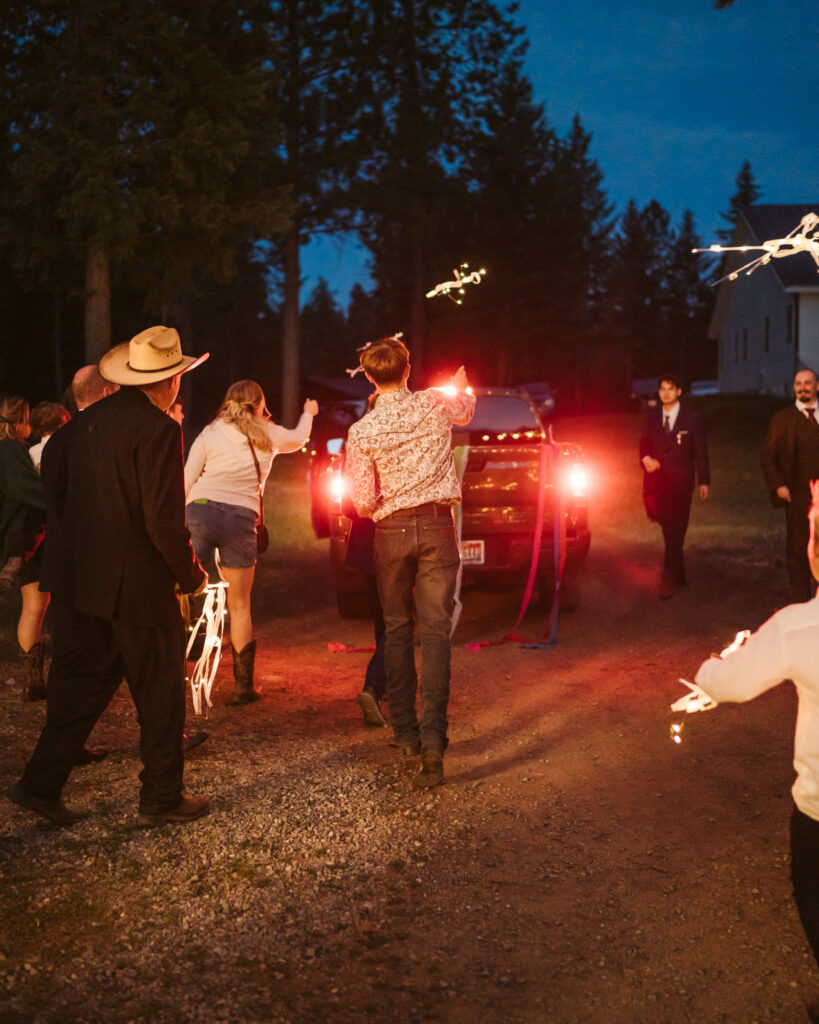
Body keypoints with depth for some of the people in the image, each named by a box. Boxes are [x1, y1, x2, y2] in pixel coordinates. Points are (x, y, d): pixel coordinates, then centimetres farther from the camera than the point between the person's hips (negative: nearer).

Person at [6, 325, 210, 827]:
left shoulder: (85, 421, 6)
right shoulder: (158, 429, -18)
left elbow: (52, 478, 16)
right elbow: (165, 518, -21)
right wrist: (191, 574, -7)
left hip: (78, 579, 7)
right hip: (138, 584, -7)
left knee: (79, 685, 17)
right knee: (160, 692, 8)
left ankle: (41, 785, 19)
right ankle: (162, 798, 18)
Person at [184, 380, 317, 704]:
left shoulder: (210, 434, 12)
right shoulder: (268, 435, 16)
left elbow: (186, 481, 6)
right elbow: (298, 438, 38)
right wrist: (308, 414, 58)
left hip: (201, 508, 0)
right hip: (241, 517, 1)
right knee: (239, 605, 8)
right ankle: (243, 685, 12)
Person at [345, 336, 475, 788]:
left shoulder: (362, 431, -8)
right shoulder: (436, 404, -1)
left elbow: (363, 501, -9)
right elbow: (466, 409, 24)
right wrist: (461, 388, 47)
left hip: (392, 531, 0)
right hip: (438, 528, 1)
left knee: (396, 630, 14)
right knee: (435, 631, -2)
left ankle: (406, 732, 19)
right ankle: (433, 739, -13)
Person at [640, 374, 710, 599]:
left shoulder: (691, 418, -1)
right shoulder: (651, 417, 8)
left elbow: (700, 451, 1)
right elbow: (644, 443, 16)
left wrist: (703, 481, -1)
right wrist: (646, 458, -7)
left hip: (680, 482, -3)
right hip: (657, 480, 4)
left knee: (675, 532, -6)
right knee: (668, 531, 10)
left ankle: (668, 581, -7)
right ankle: (679, 575, 25)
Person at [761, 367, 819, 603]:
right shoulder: (782, 419, 1)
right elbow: (767, 456, 3)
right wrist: (778, 486, -8)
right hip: (798, 495, -2)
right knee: (798, 548, 2)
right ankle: (800, 599, 12)